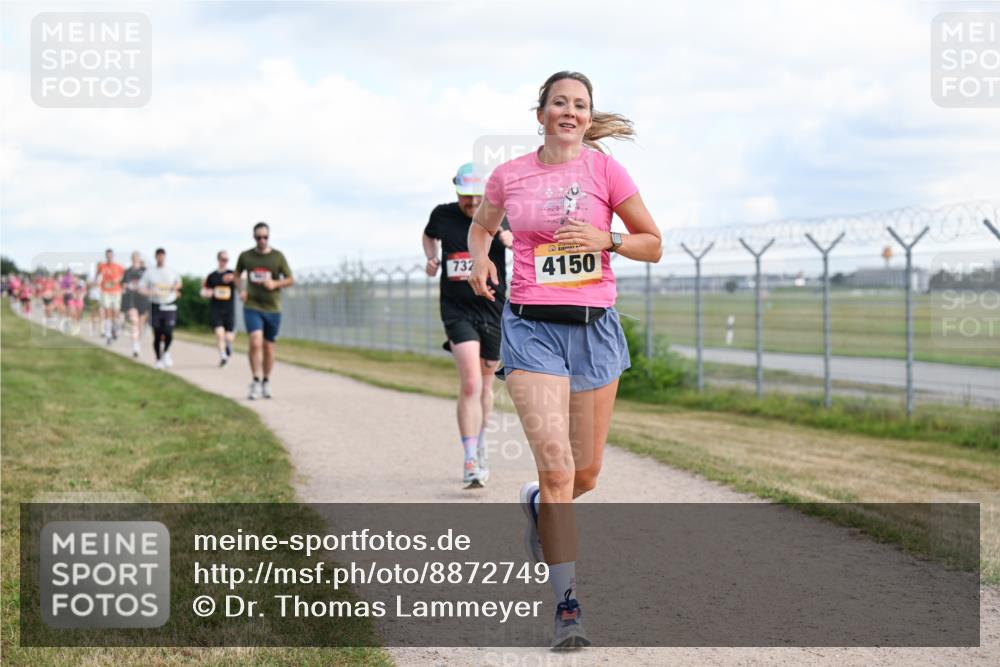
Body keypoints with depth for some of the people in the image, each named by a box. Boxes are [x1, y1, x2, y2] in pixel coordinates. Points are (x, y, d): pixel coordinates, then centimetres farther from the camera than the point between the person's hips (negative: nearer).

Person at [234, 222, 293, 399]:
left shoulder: (278, 257, 0)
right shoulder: (245, 256, 2)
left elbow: (290, 280, 4)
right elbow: (236, 275, 19)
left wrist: (275, 283, -14)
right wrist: (240, 290, 0)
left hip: (272, 308, 1)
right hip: (252, 307, -1)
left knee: (268, 347, 9)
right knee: (255, 343, -19)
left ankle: (266, 382, 25)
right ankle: (256, 381, -10)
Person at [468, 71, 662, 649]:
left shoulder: (605, 169, 1)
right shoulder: (509, 176, 5)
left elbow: (653, 245, 6)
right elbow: (481, 226, 25)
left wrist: (606, 240, -12)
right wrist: (480, 259, 5)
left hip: (594, 326, 1)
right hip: (531, 326, -1)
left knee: (585, 476, 9)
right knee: (556, 467, -15)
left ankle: (536, 504, 45)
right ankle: (567, 605, -9)